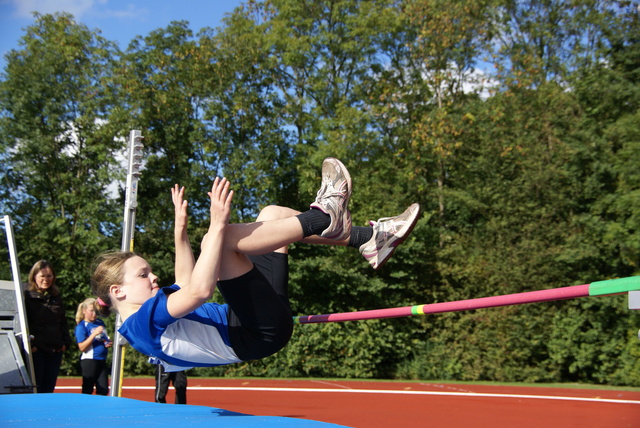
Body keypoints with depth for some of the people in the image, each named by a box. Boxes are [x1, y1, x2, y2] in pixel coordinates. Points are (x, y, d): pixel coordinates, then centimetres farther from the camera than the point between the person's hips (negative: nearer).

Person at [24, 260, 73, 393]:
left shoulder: (56, 298, 15)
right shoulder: (27, 296, -2)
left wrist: (66, 342, 9)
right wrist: (29, 344, -15)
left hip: (55, 351, 5)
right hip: (36, 351, -5)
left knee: (49, 389, 7)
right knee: (35, 390, -4)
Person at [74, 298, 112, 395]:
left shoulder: (100, 322, 12)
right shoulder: (81, 326, -7)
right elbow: (82, 347, -15)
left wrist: (109, 343, 4)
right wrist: (94, 334, -22)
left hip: (102, 361, 6)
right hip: (89, 361, -6)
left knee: (103, 390, 7)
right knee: (87, 391, 0)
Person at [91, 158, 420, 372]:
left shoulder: (147, 316, 16)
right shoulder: (143, 321, -14)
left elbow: (186, 284, 33)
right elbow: (198, 290, -32)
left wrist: (180, 229, 30)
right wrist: (217, 225, -30)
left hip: (254, 328, 11)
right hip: (258, 333, -11)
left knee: (271, 214, 12)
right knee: (220, 238, -28)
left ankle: (365, 239, 0)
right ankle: (323, 218, -14)